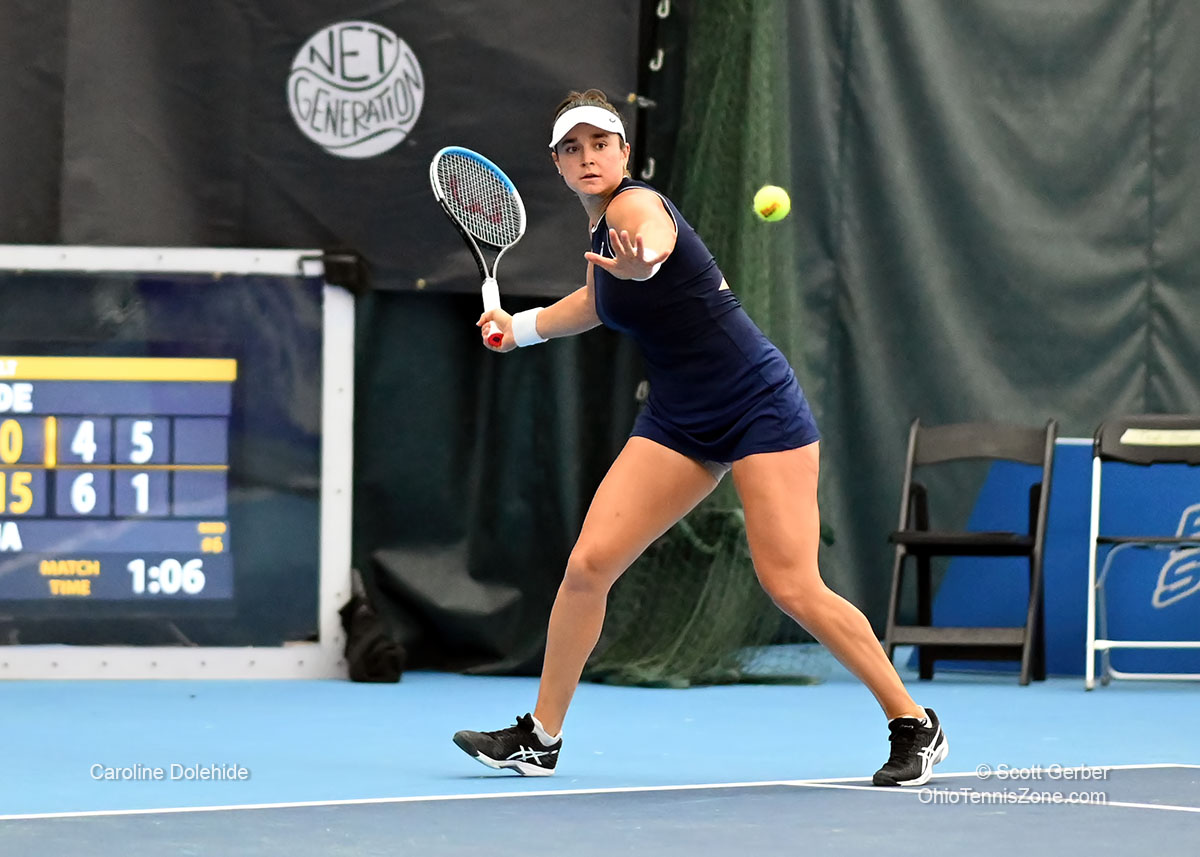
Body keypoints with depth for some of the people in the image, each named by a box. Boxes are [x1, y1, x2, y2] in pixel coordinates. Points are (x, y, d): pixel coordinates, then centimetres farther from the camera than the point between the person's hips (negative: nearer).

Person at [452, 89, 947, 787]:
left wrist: (640, 259, -66)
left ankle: (914, 724, 2)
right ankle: (541, 737, 8)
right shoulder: (600, 231, 10)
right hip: (679, 422, 8)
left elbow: (652, 240, -44)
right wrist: (521, 326, 40)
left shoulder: (636, 204, -15)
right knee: (588, 565, -3)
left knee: (793, 587, -13)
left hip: (759, 405, -8)